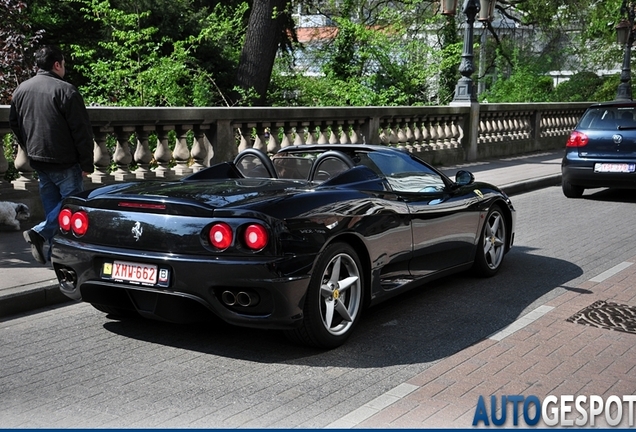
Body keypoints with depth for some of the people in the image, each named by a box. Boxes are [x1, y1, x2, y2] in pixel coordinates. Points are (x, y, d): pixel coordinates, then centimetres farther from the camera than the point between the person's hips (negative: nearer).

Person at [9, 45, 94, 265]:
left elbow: (14, 124, 18)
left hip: (38, 161, 7)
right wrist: (86, 163, -7)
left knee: (52, 205, 15)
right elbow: (81, 131, -15)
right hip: (65, 163, -7)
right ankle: (40, 233, -13)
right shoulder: (65, 90, -15)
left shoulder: (21, 90, 8)